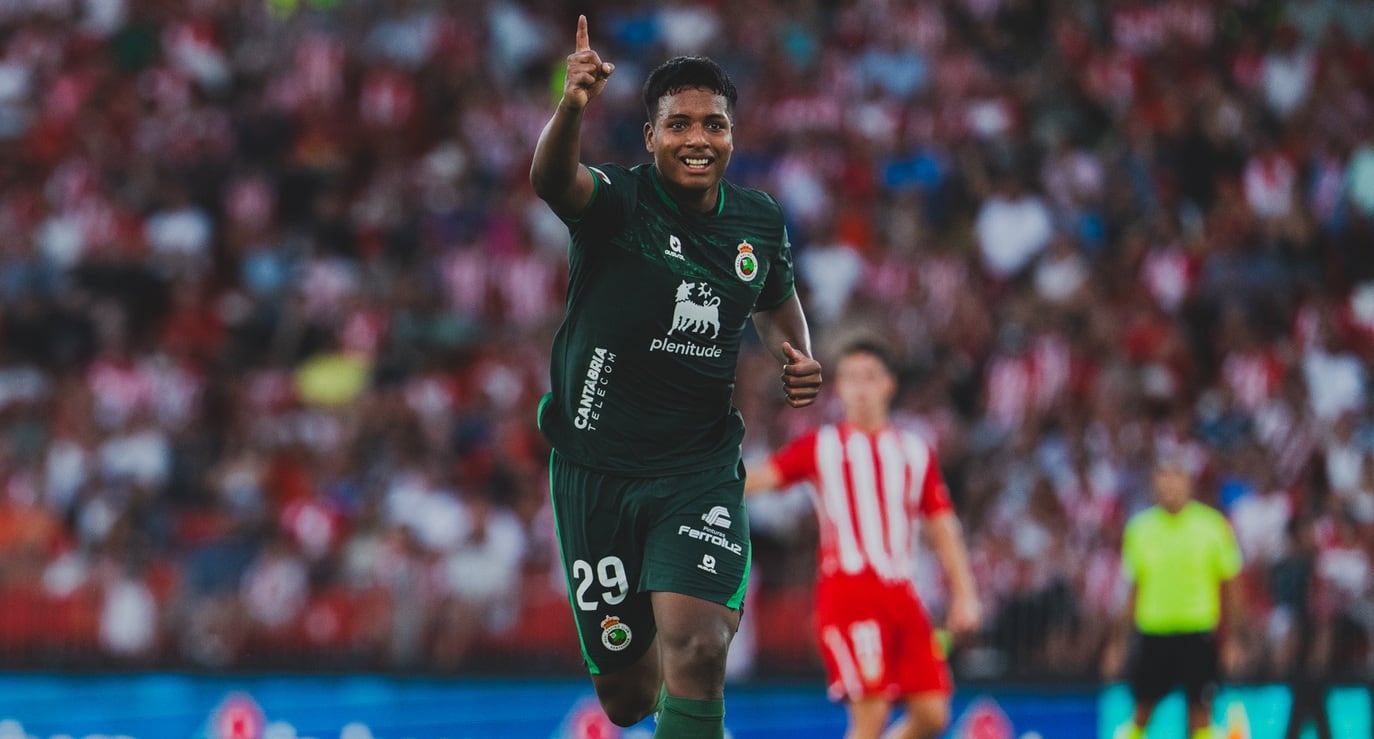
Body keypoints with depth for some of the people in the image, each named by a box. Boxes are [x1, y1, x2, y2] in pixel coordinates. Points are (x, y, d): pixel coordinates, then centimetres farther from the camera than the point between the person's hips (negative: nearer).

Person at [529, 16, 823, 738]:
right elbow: (552, 179, -37)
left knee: (696, 646, -25)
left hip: (700, 469, 1)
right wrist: (571, 107, -58)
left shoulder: (760, 221, 2)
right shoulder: (617, 202, -12)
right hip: (595, 468, -1)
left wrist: (795, 357, 1)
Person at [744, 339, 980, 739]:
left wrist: (964, 594, 8)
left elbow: (943, 529, 17)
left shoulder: (915, 452, 15)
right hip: (848, 594, -4)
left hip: (901, 596, 4)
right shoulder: (820, 446, 6)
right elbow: (760, 477, -8)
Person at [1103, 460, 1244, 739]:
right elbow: (1133, 589, 12)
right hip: (1152, 633, 1)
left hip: (1199, 632, -1)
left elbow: (1230, 585, 4)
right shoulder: (1139, 527, 5)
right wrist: (1118, 641, 10)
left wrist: (1232, 639, -1)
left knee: (1201, 713, -3)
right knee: (1142, 712, 4)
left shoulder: (1213, 525, -1)